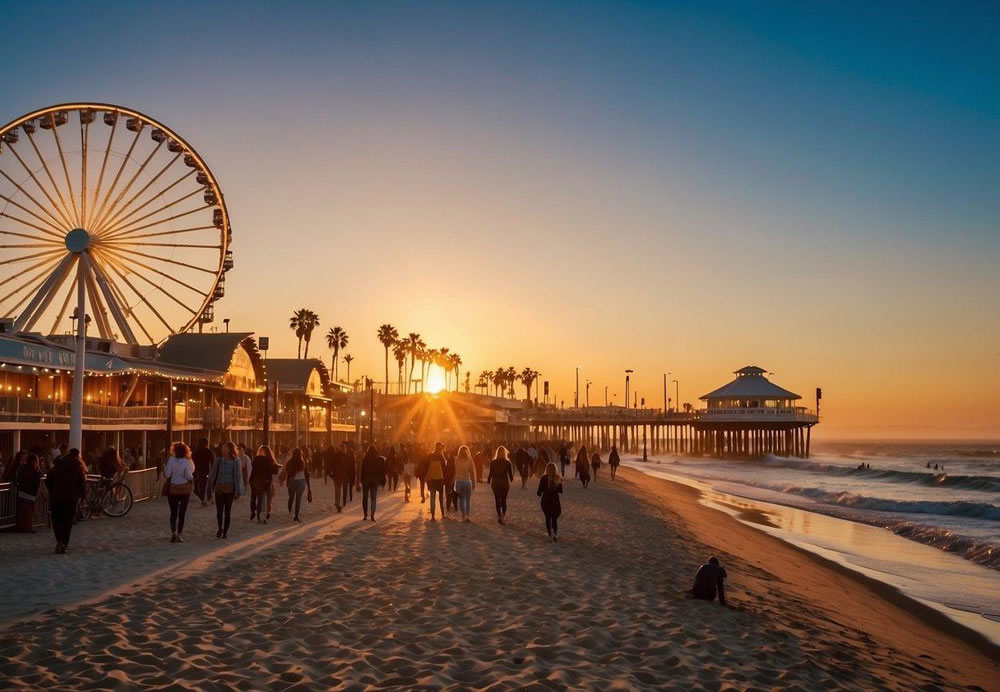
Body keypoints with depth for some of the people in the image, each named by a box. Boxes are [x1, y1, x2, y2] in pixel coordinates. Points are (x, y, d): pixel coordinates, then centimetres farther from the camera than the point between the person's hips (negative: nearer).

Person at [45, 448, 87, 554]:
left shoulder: (57, 465, 7)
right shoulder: (79, 467, 1)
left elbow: (48, 481, 5)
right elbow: (83, 483, -4)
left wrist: (52, 492, 18)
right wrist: (82, 494, 12)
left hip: (56, 497, 2)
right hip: (71, 499, -2)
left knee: (56, 521, 13)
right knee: (67, 522, 4)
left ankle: (59, 541, -4)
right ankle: (63, 544, -1)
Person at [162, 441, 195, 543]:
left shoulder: (171, 460, -8)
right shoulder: (187, 462, -12)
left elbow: (167, 475, -7)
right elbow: (189, 476, -14)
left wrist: (164, 466, 8)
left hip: (173, 489, 1)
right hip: (185, 489, -1)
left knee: (173, 512, 7)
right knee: (182, 513, 9)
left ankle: (174, 533, -10)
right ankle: (179, 535, 10)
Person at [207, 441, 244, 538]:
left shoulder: (235, 462, -4)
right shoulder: (218, 461, 1)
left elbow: (238, 476, -3)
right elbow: (212, 475, 5)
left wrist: (237, 491, -4)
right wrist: (209, 489, 5)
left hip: (229, 489, -1)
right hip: (219, 488, 1)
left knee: (228, 511, 5)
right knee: (219, 511, -1)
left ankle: (225, 531, 17)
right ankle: (220, 528, 23)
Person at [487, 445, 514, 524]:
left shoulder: (493, 462, -8)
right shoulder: (508, 462, -8)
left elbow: (490, 473, -7)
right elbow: (511, 473, -2)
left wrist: (488, 480, 11)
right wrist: (511, 479, 19)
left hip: (495, 483, 0)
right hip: (505, 483, 0)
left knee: (497, 500, 7)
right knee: (504, 500, 13)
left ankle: (499, 515, -3)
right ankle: (503, 516, 12)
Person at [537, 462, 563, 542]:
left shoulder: (544, 478, -12)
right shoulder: (558, 478, -6)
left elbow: (539, 492, -9)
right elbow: (561, 491, 4)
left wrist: (538, 493, 13)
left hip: (545, 501, -1)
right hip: (555, 501, 1)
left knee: (548, 518, 17)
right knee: (554, 519, 12)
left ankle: (551, 534, 15)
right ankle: (555, 534, -9)